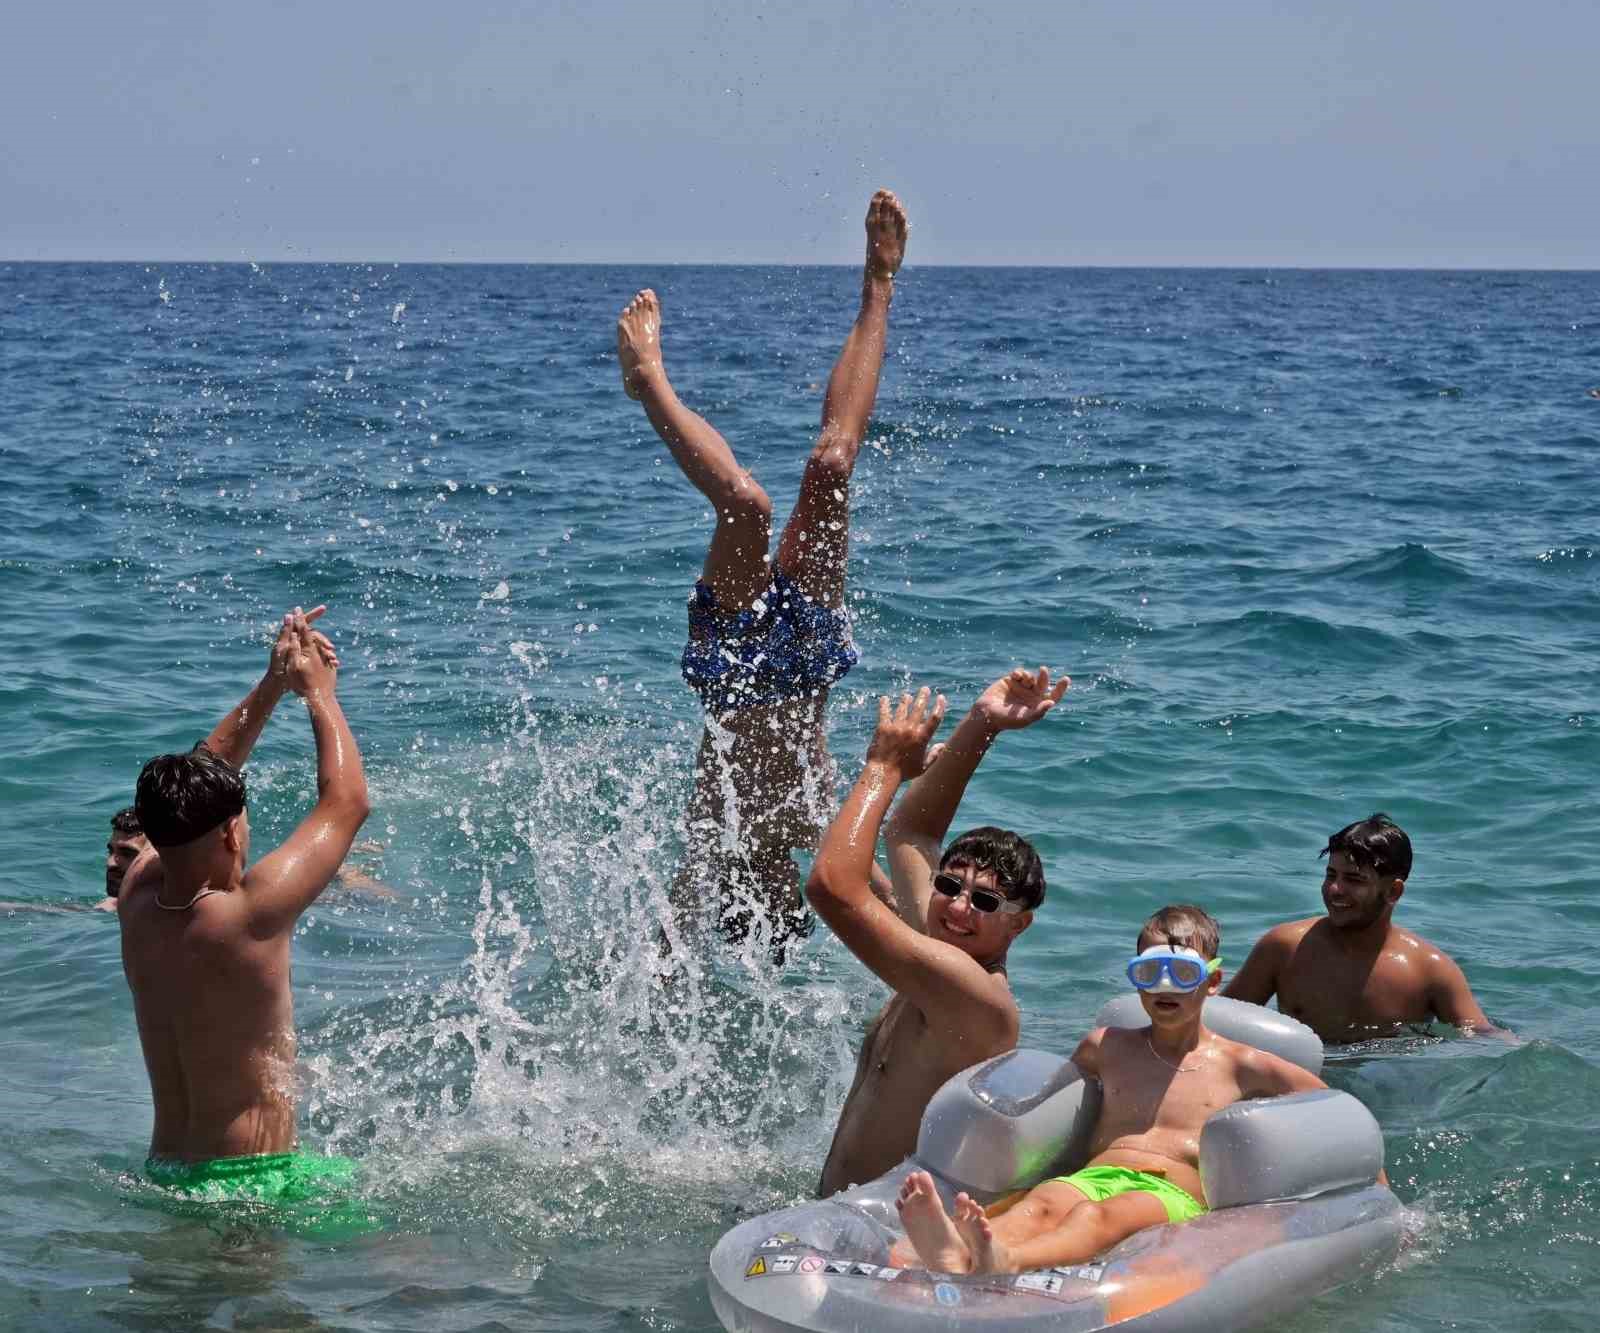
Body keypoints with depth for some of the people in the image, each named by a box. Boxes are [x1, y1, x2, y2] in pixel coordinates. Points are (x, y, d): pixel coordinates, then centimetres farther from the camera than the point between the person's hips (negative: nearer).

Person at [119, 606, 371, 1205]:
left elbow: (191, 789, 16)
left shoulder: (137, 901, -2)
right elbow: (347, 802, -10)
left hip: (164, 1173, 8)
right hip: (254, 1180, -8)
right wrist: (319, 692, 2)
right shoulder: (243, 917, -22)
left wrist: (271, 687, 16)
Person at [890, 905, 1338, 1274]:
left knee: (1105, 1215, -40)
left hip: (1176, 1197, -3)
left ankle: (1004, 1263, -74)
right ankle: (956, 1257, -72)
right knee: (1045, 1200, -35)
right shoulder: (1105, 1047, 28)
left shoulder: (1240, 1066, 18)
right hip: (1092, 1177, 3)